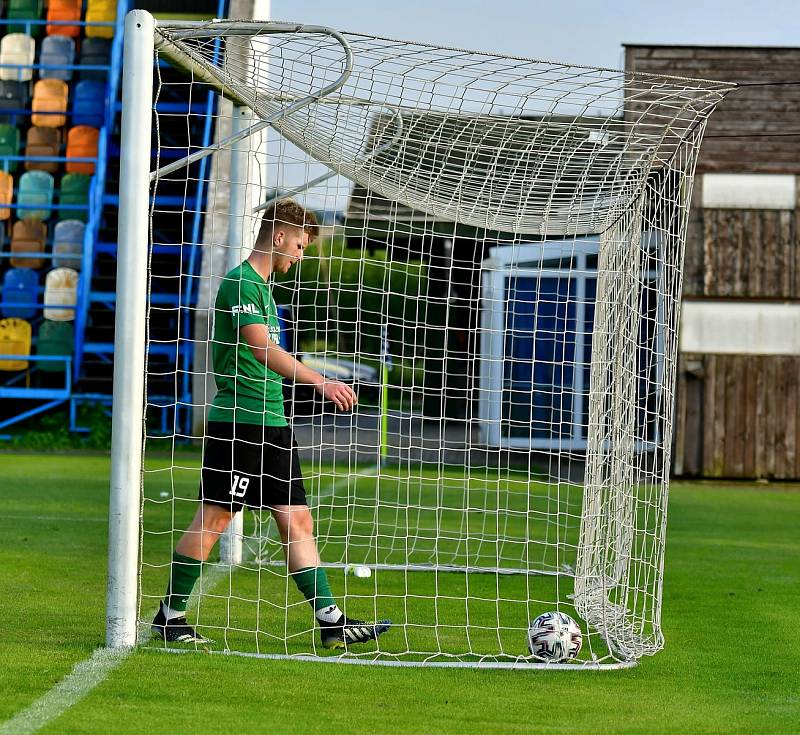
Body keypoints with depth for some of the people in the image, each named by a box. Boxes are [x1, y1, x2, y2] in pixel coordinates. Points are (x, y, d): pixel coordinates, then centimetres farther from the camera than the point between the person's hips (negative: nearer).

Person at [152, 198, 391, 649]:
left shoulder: (264, 286, 19)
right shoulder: (240, 282, -11)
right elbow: (261, 349, -24)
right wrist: (321, 382, -29)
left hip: (272, 424, 9)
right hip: (237, 422, -9)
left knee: (297, 520, 5)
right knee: (214, 517, -4)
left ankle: (332, 622, 3)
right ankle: (170, 615, 6)